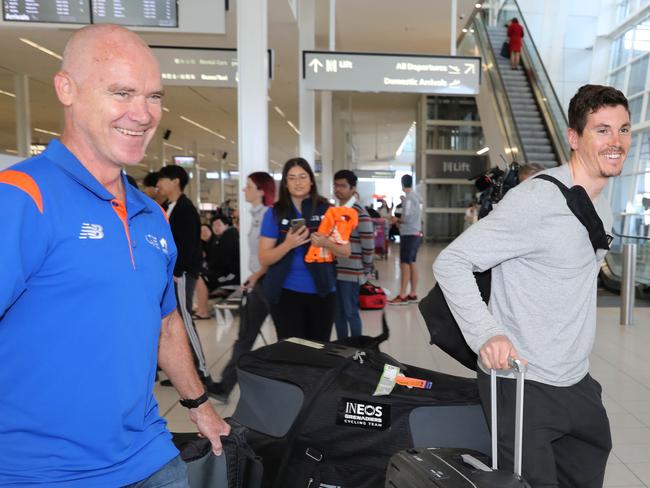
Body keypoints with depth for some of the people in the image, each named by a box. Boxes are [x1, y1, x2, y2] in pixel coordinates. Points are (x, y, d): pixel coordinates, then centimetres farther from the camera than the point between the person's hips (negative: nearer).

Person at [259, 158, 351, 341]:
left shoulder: (327, 210, 1)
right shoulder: (274, 213, -3)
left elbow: (346, 251, 4)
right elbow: (264, 259, -4)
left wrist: (327, 244, -17)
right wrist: (288, 244, -21)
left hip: (322, 291, 2)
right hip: (286, 292, -2)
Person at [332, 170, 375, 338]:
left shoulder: (360, 213, -13)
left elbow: (368, 245, -13)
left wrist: (367, 269, -6)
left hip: (351, 272, -7)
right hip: (334, 270, 7)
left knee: (351, 312, 2)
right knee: (337, 312, 14)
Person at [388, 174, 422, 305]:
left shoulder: (408, 198, -14)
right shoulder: (415, 197, 14)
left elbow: (406, 218, -20)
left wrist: (397, 220, -2)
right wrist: (400, 220, 13)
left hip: (409, 235, -9)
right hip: (416, 234, 9)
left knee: (405, 264, -7)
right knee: (412, 263, 12)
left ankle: (402, 296, -5)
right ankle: (413, 294, 17)